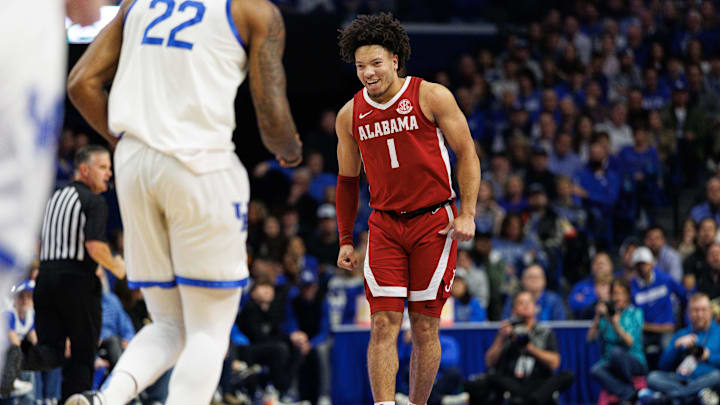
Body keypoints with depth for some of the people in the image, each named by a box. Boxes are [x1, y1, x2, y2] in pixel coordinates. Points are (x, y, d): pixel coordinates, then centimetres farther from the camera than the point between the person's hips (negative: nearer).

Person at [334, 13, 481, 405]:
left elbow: (467, 154, -1)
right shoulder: (350, 115, 4)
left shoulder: (431, 97, -6)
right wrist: (345, 240, 13)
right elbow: (347, 180, 16)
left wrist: (467, 214, -9)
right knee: (383, 324, -10)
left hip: (433, 223, -2)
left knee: (425, 326, 1)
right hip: (384, 225, 2)